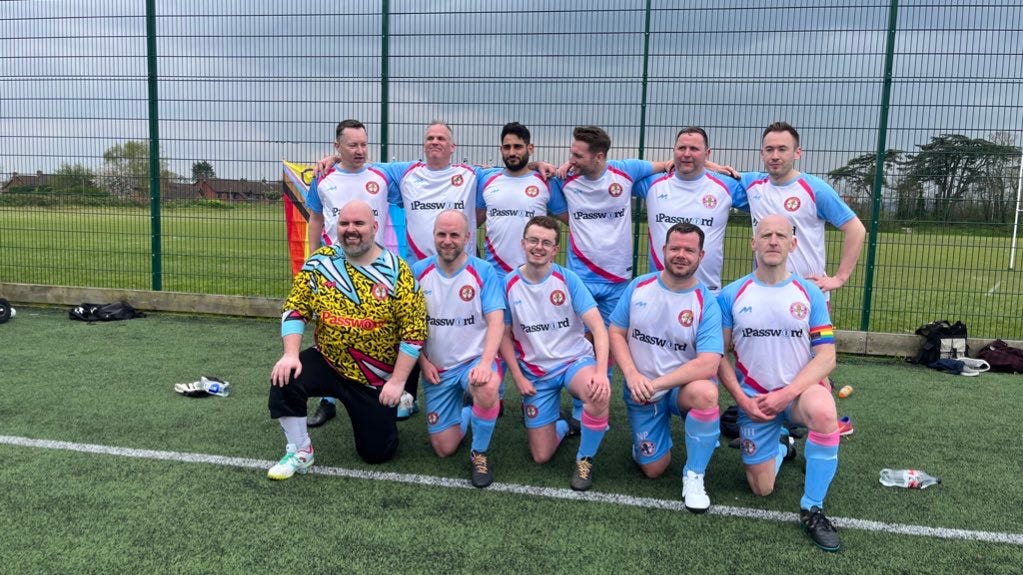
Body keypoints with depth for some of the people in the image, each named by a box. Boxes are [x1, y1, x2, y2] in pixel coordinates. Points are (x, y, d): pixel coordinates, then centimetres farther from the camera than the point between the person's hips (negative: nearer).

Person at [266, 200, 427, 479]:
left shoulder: (397, 271, -12)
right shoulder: (320, 262, -4)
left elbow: (414, 331, -12)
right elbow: (295, 309, -2)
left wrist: (397, 381, -16)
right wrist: (291, 354, -17)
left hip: (378, 379, -2)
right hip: (326, 362, 2)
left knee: (376, 453, 2)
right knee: (285, 379, -27)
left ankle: (387, 410, 38)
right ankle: (300, 452, -2)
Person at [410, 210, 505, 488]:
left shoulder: (483, 271, -9)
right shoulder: (418, 272, -2)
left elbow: (496, 321, -16)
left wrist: (486, 363, -29)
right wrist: (423, 361, -5)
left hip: (474, 359, -3)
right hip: (437, 369, 3)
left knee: (487, 390, -39)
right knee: (444, 449, 4)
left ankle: (479, 454, -11)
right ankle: (464, 415, 39)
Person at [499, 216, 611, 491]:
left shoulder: (567, 279, -11)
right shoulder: (509, 284, -6)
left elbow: (598, 328, -17)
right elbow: (505, 335, 3)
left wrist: (601, 371, -31)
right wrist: (518, 378, -5)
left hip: (575, 360, -2)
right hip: (535, 373, 2)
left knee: (599, 394, -38)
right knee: (541, 456, 0)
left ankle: (585, 459, -9)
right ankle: (561, 424, 37)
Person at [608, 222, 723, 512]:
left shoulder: (706, 303, -14)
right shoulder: (639, 286, -5)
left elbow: (708, 364, -24)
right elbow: (616, 333, -1)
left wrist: (656, 383, -27)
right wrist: (632, 375, -17)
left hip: (682, 388, -2)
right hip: (641, 391, 2)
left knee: (705, 392, -37)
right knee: (653, 469, 1)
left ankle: (693, 476, -15)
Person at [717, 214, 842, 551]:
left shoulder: (810, 293, -2)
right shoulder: (731, 295, -2)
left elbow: (826, 357, -6)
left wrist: (787, 393, -19)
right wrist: (742, 399, -11)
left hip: (800, 390, -1)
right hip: (754, 400, 1)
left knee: (824, 411, -37)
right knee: (762, 489, 2)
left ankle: (812, 509, -16)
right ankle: (780, 446, 39)